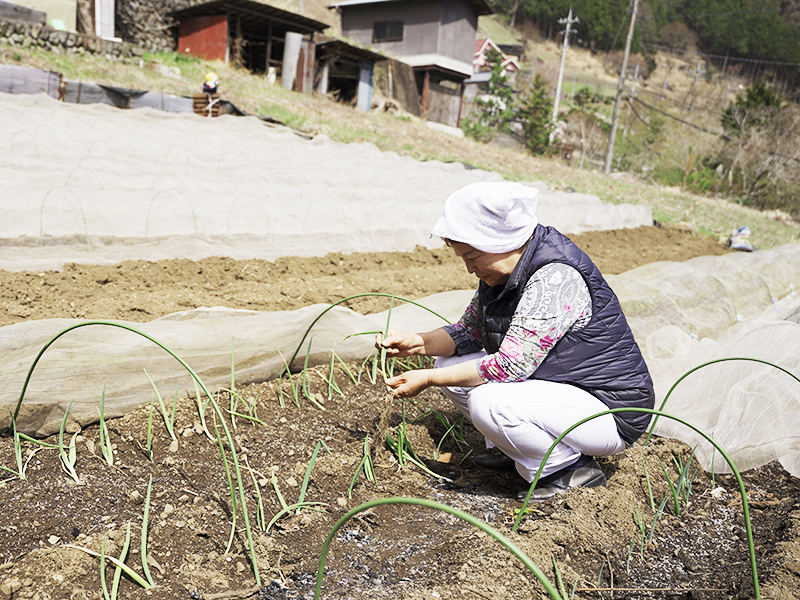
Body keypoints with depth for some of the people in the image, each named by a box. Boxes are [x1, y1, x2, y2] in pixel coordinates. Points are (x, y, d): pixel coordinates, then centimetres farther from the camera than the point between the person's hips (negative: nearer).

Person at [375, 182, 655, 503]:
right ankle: (514, 451, 9)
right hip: (558, 387, 9)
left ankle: (570, 466, -7)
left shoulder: (556, 277, -28)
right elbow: (468, 332, 9)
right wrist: (416, 343, -8)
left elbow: (510, 366, -30)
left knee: (489, 402, -31)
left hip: (610, 413, -9)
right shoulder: (502, 271, 1)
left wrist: (427, 379, -23)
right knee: (451, 365, 1)